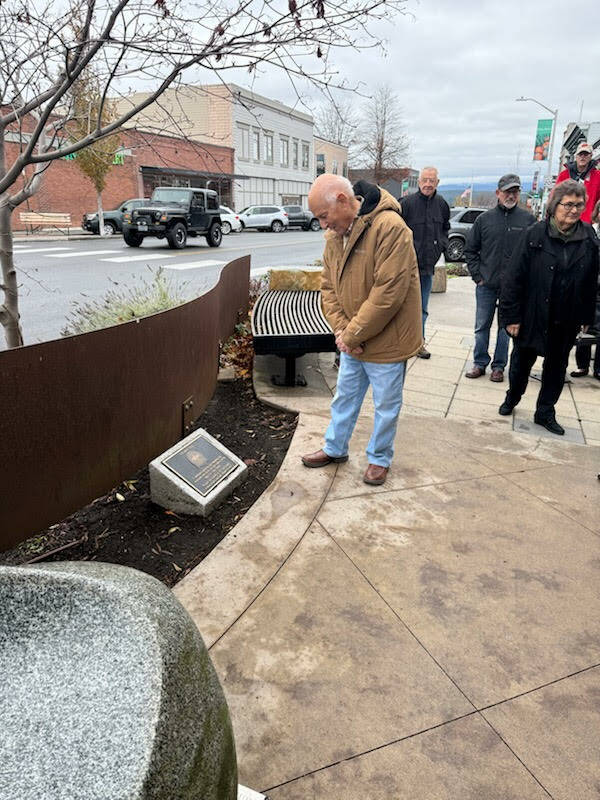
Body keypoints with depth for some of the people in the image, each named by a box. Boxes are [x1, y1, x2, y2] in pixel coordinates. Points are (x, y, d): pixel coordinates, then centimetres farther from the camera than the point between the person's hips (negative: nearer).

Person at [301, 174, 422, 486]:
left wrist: (352, 334, -20)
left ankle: (379, 458, 31)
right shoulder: (335, 234, 2)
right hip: (350, 341, 7)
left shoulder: (389, 228, -23)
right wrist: (341, 329, -10)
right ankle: (335, 448, 40)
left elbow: (388, 293, -27)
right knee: (345, 396, 21)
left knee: (386, 405, 11)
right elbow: (328, 287, 5)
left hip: (385, 340, -7)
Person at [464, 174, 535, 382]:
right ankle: (480, 363, 19)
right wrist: (477, 276, 1)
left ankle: (499, 366, 19)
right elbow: (470, 250, 8)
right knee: (482, 326, 7)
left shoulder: (528, 220, -1)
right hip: (486, 285, 1)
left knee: (506, 327, 8)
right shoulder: (484, 219, 3)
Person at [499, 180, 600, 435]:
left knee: (557, 366, 14)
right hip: (532, 316, -3)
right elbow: (514, 277, -13)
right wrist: (512, 316, -14)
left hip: (566, 321, 3)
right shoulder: (535, 234, -12)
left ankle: (545, 412, 29)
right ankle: (512, 397, 40)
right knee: (522, 361, 15)